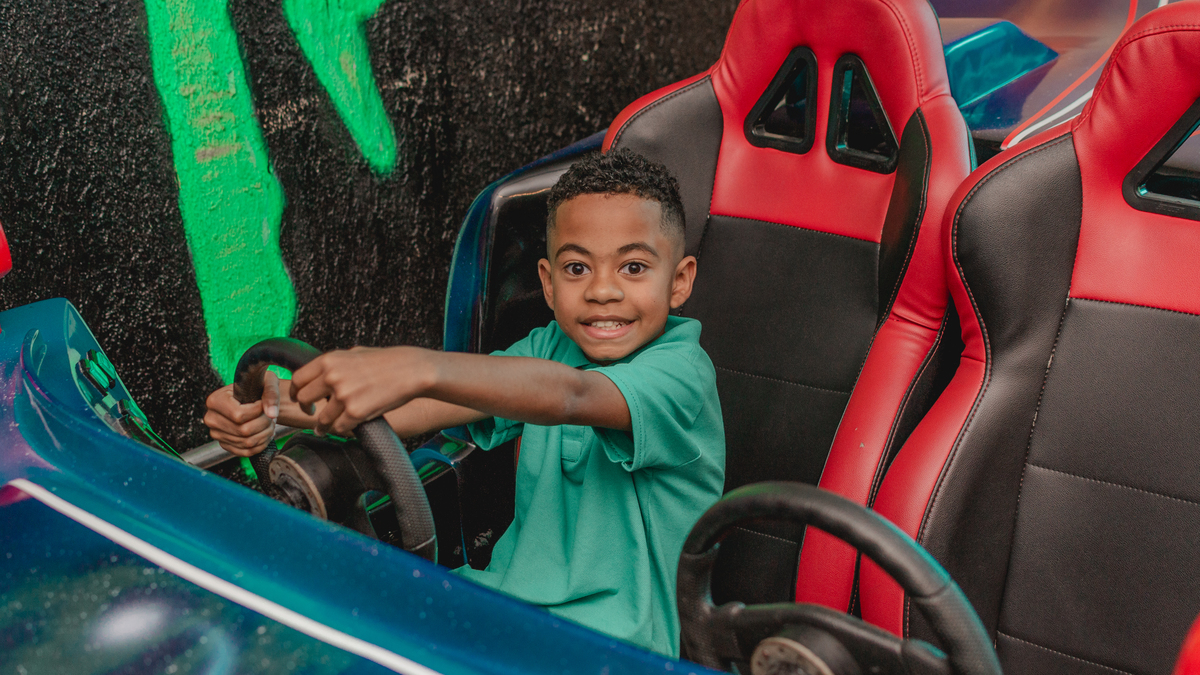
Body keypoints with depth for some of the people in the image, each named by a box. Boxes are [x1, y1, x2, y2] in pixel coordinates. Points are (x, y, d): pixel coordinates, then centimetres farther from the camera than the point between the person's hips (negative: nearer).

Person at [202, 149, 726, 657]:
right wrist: (282, 407, -22)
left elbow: (572, 395, -36)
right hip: (506, 594, 7)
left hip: (611, 641, -6)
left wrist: (420, 369, -52)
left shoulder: (682, 370, -15)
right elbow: (421, 410, -5)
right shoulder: (548, 348, 7)